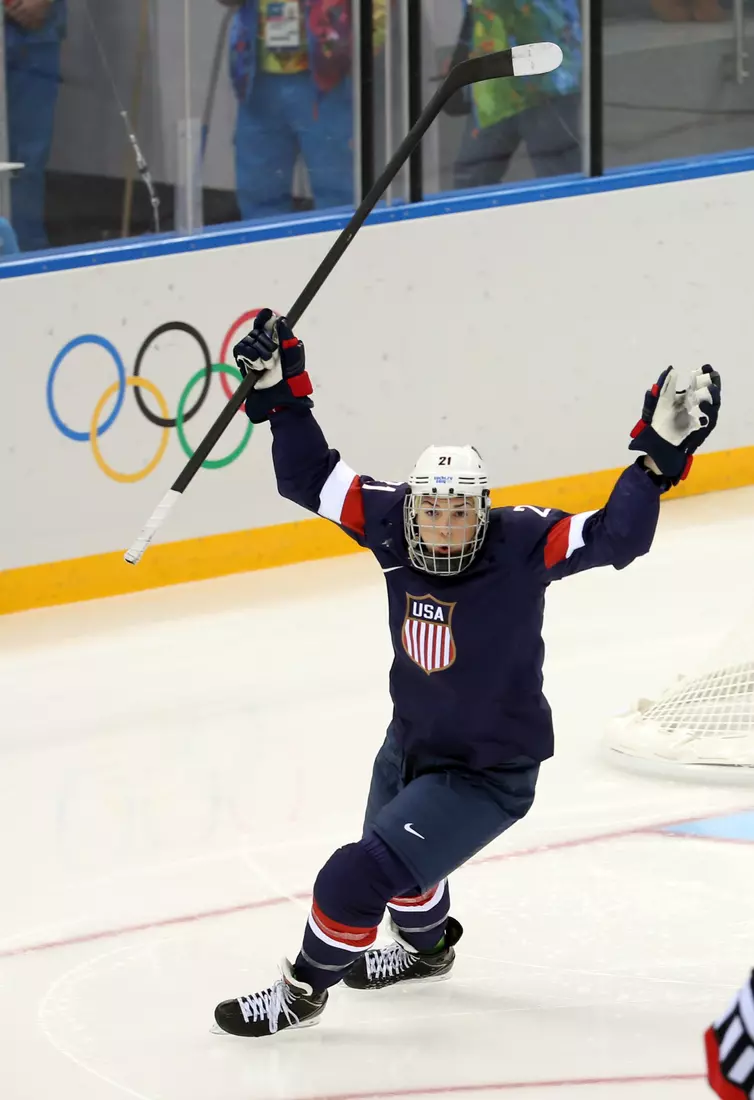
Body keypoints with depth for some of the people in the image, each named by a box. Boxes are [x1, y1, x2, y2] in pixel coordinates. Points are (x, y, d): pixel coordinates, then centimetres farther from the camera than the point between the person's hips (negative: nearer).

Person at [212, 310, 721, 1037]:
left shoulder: (520, 545, -27)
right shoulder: (391, 523, -16)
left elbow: (614, 538, -35)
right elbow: (311, 480, -8)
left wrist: (660, 452, -45)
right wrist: (280, 395, -18)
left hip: (488, 773, -7)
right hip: (411, 744, 7)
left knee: (360, 876, -11)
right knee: (395, 851, 32)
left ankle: (304, 990, 14)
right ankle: (425, 946, 65)